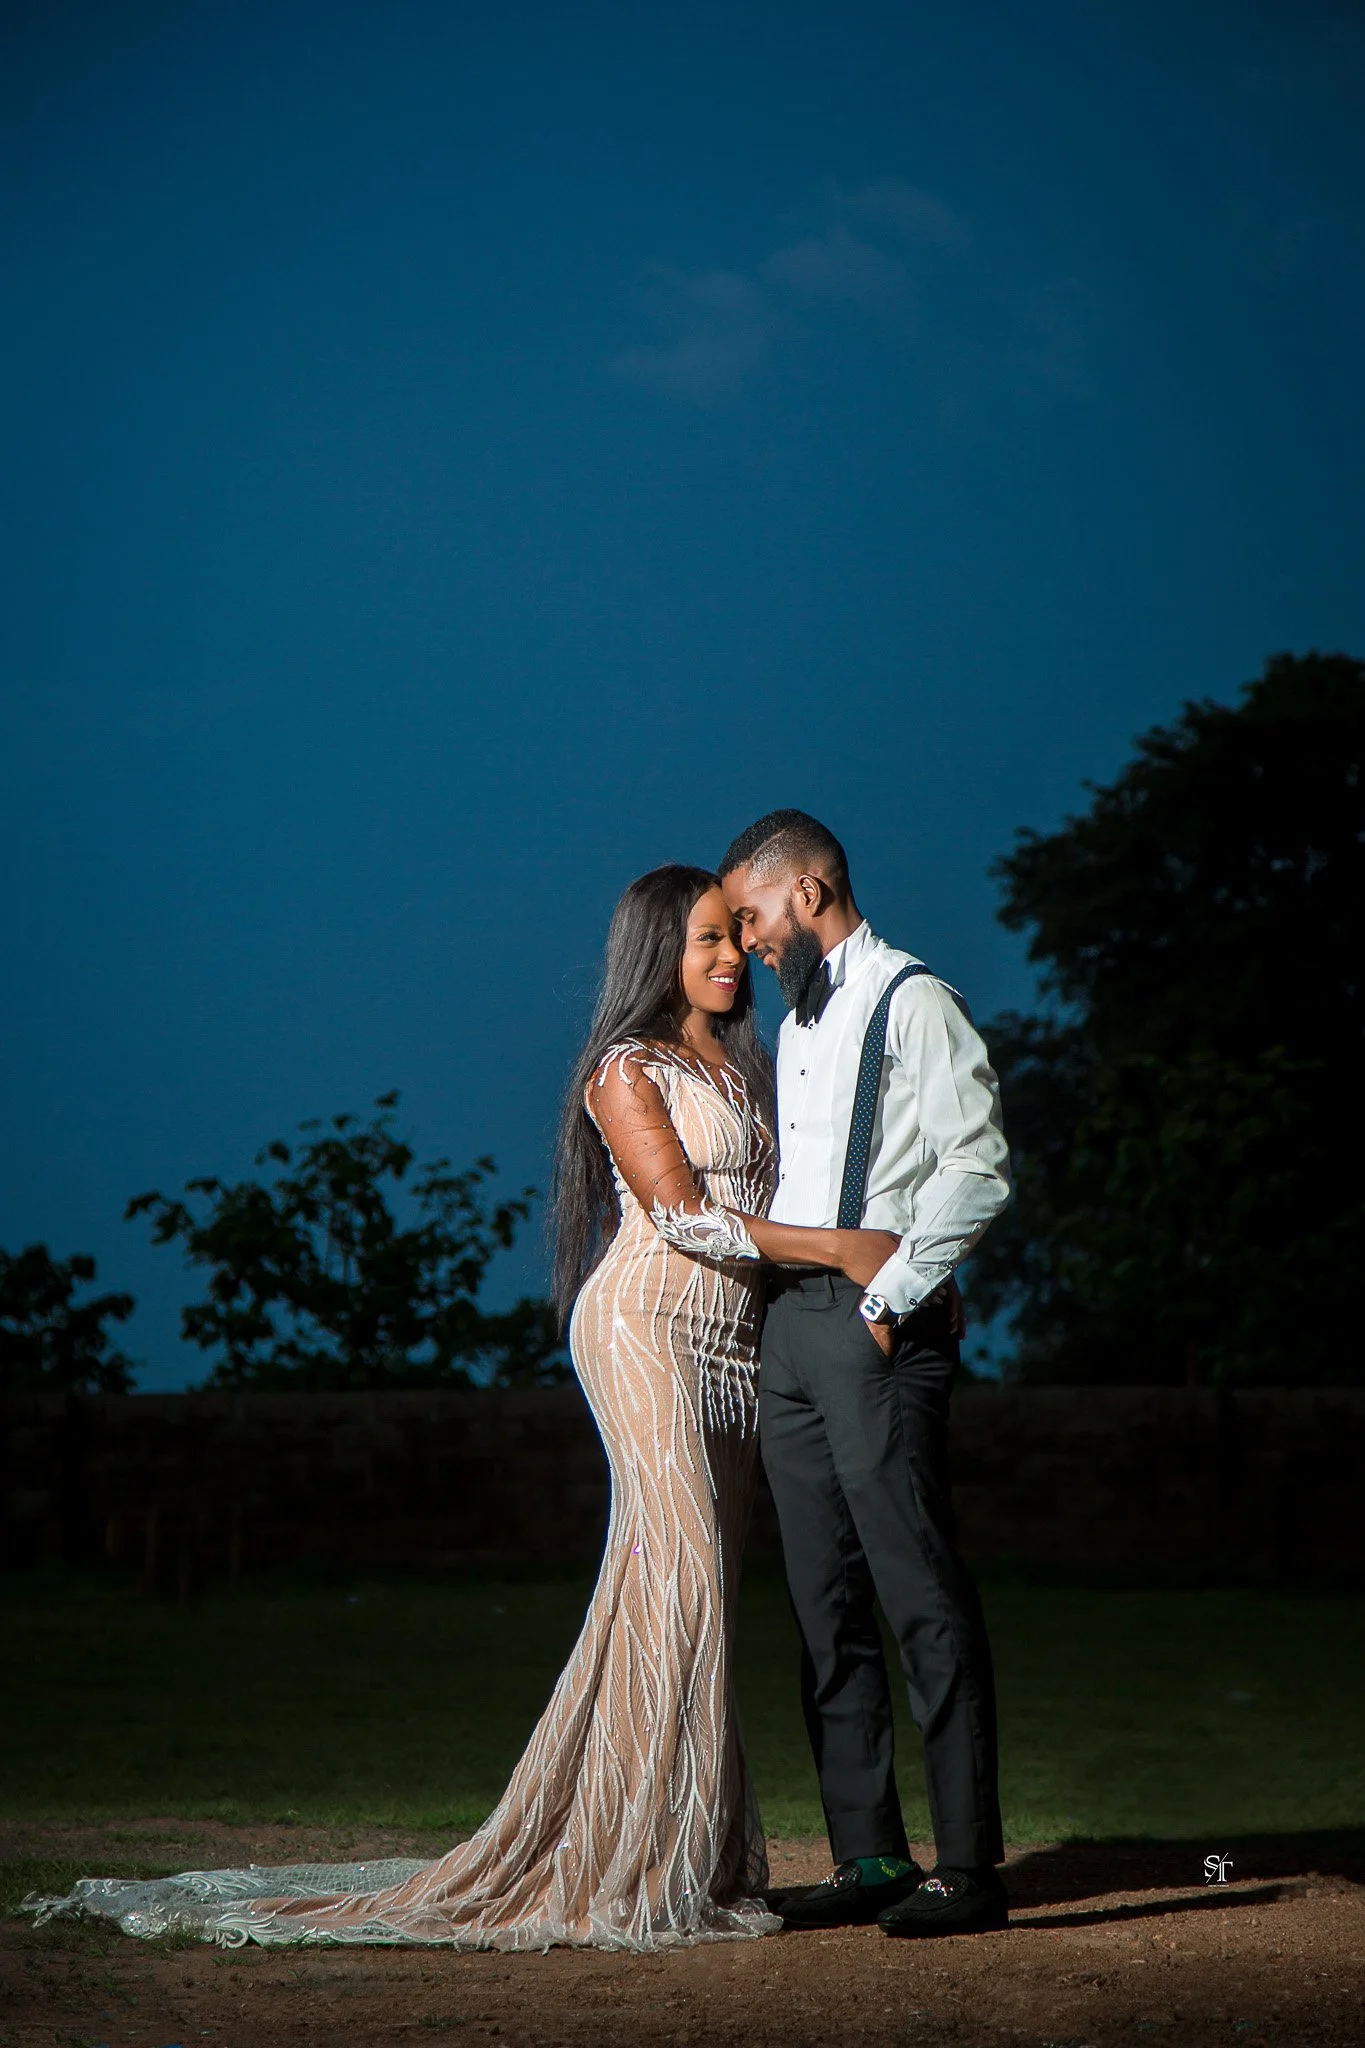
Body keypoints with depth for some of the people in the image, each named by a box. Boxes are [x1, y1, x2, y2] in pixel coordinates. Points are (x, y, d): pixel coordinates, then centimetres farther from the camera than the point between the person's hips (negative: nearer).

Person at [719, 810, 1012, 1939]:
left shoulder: (913, 1002, -5)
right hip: (790, 1324, 9)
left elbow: (978, 1167, -14)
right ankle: (869, 1855, 11)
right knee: (828, 1604, 7)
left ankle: (969, 1866, -9)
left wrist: (890, 1299, -15)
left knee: (923, 1595, -9)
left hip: (873, 1329, -9)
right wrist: (787, 1302, 11)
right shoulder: (800, 1023, 22)